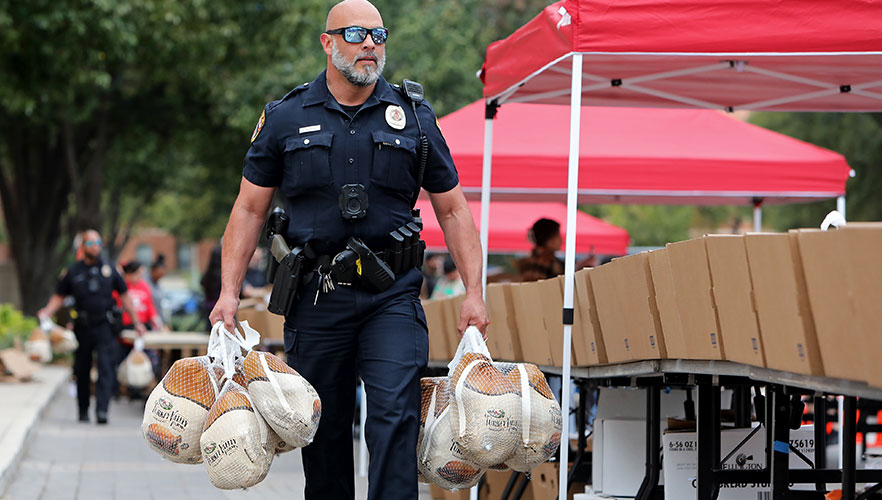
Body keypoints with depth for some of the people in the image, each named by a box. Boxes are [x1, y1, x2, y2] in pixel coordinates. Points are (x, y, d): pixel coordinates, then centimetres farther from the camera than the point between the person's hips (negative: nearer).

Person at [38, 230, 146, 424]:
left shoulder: (109, 270, 7)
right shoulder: (73, 271, 6)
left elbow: (124, 295, 14)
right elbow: (59, 297, 10)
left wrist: (136, 321, 13)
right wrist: (46, 312, -9)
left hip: (104, 327, -1)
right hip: (82, 326, 1)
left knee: (105, 368, -14)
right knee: (82, 371, 8)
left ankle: (102, 410, -20)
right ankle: (83, 410, 21)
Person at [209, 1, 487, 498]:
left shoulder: (414, 117, 6)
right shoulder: (285, 118, 5)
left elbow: (453, 210, 10)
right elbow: (249, 210, 8)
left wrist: (474, 292, 1)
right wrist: (229, 292, -2)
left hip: (391, 293, -1)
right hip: (317, 291, 1)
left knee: (395, 412, -16)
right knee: (323, 428, 7)